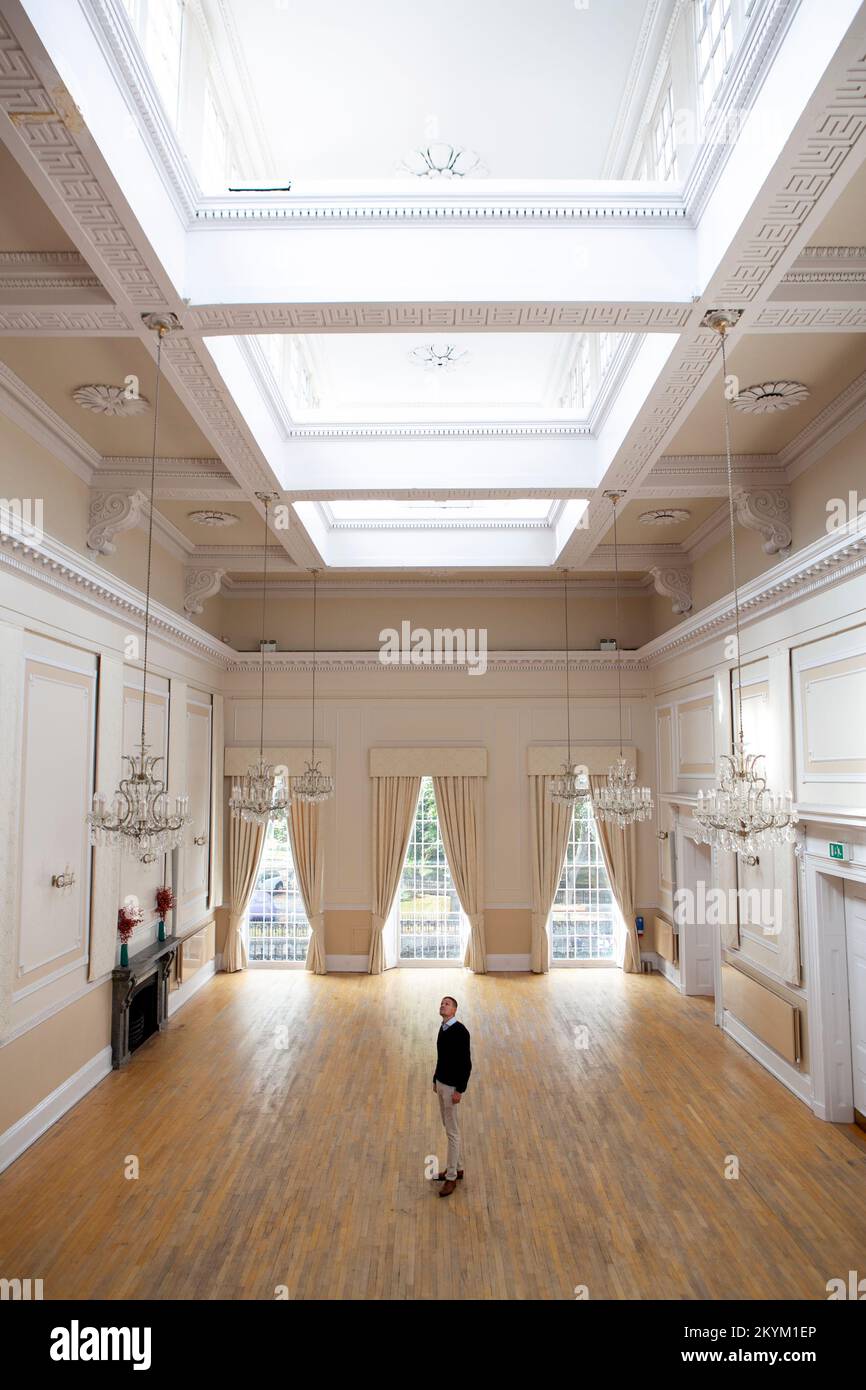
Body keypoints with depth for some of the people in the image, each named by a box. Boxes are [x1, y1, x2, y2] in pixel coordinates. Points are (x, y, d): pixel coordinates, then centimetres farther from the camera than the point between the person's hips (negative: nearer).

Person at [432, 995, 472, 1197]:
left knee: (452, 1132, 1)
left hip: (452, 1087, -9)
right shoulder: (444, 1028, 4)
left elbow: (466, 1063, -23)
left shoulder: (460, 1031, -24)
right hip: (442, 1083, 9)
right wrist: (436, 1080, 19)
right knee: (449, 1127, 19)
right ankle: (456, 1167, 33)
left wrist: (459, 1090, -23)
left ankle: (451, 1177, 13)